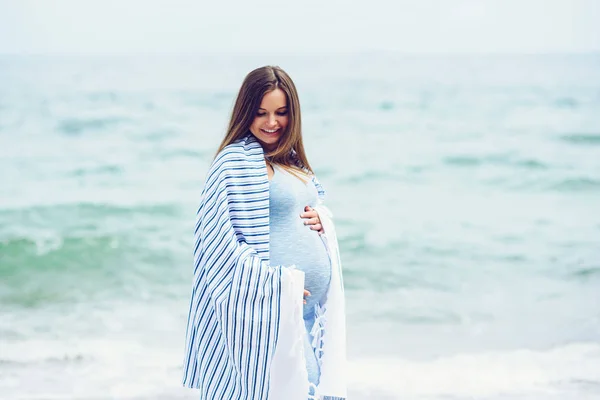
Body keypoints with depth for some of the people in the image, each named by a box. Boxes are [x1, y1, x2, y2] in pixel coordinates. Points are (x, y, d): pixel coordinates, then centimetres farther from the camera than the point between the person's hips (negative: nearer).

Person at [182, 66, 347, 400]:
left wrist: (321, 218, 1)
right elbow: (218, 238, -16)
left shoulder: (292, 159, 15)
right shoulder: (234, 161, -10)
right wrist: (275, 283, -19)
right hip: (266, 306, -8)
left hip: (311, 306, 8)